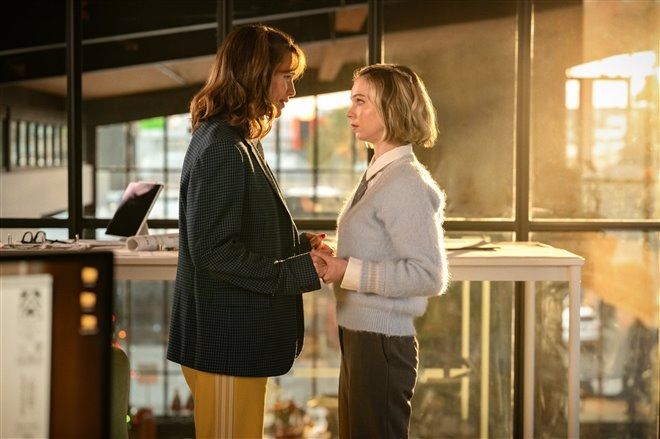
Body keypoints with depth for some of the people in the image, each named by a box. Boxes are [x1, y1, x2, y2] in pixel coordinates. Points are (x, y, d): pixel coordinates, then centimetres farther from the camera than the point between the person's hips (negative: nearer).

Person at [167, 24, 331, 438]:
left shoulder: (240, 142, 15)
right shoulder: (221, 148, -18)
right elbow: (212, 250, -23)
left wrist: (299, 243, 5)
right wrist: (296, 273, -21)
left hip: (241, 338, 10)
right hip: (226, 342, -10)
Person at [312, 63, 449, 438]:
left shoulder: (405, 184, -17)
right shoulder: (378, 175, 12)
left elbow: (428, 274, -22)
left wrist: (348, 273, -22)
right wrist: (334, 261, 3)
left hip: (382, 344, -9)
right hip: (359, 337, 9)